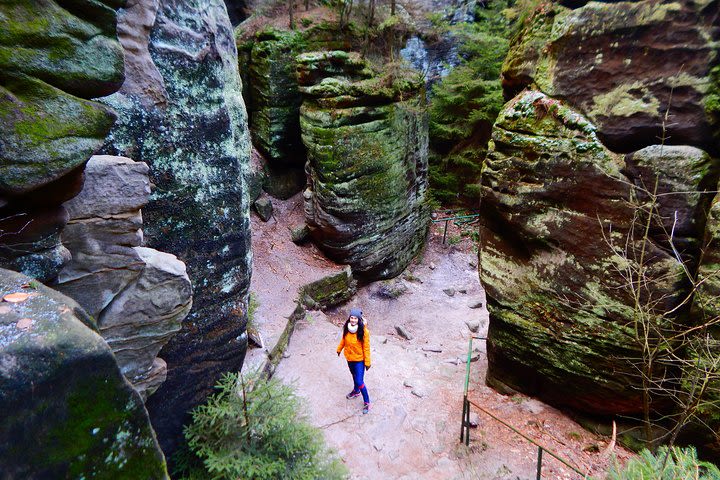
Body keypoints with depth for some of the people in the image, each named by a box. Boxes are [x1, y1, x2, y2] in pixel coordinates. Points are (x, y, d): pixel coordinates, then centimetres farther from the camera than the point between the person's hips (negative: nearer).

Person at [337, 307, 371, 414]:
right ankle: (356, 391, 53)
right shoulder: (347, 328, -13)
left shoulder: (363, 331, -25)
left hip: (359, 359, -5)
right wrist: (339, 349, 19)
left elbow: (366, 347, -17)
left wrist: (367, 362, -12)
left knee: (359, 381, -4)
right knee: (354, 376, 27)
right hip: (349, 357, 5)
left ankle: (367, 402, 16)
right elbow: (344, 339, 7)